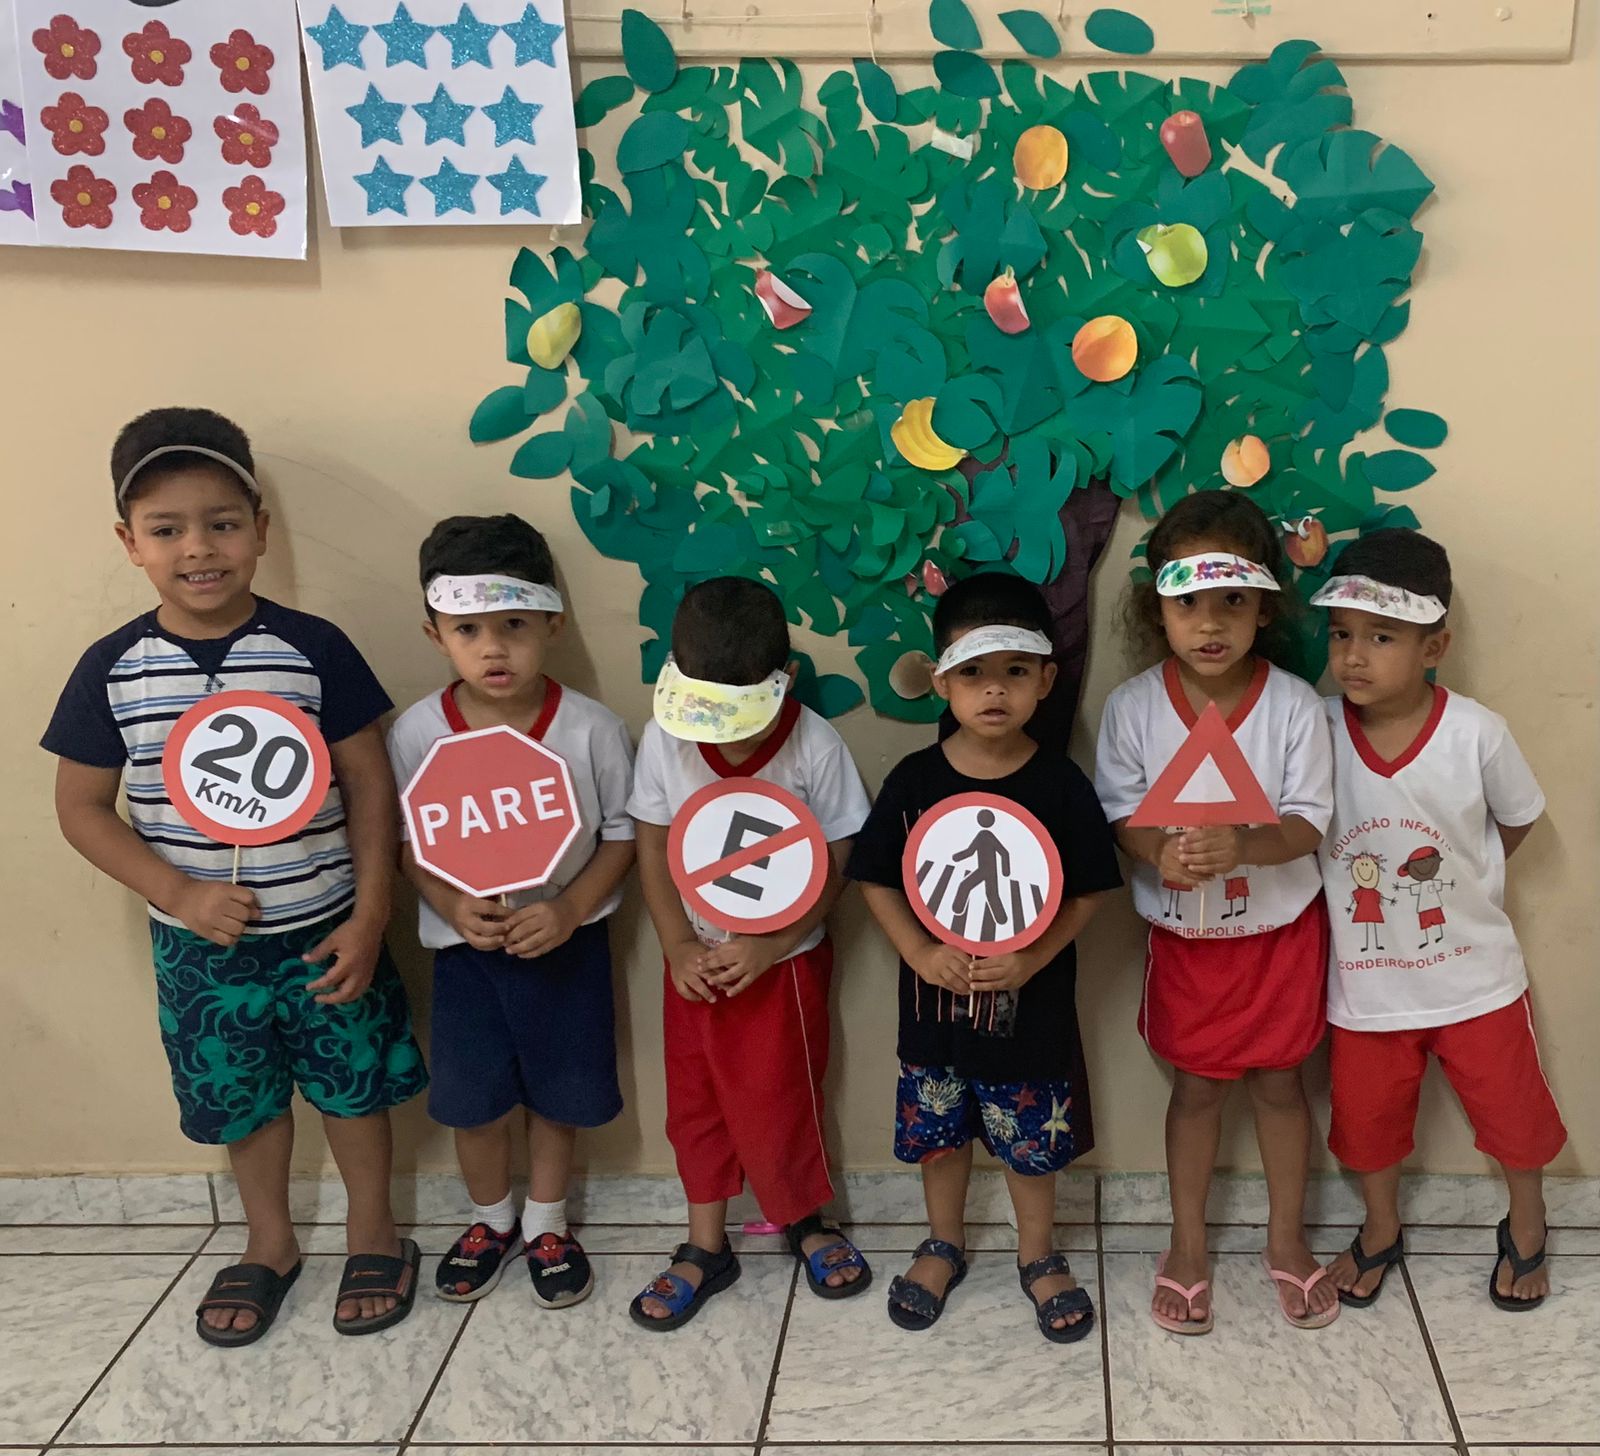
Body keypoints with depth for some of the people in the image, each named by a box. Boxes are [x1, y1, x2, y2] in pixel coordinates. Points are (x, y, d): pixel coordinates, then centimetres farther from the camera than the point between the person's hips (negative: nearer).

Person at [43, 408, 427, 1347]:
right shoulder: (114, 669, -8)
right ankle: (270, 1246, 41)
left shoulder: (313, 649, -12)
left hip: (324, 932, -1)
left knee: (353, 1085, 14)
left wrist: (369, 916, -9)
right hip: (201, 944, 2)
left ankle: (375, 1233, 37)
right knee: (240, 1098, 18)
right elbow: (82, 807, -2)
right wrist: (177, 892, -14)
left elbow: (370, 784, -6)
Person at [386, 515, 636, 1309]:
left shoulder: (591, 729, -18)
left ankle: (545, 1222, 39)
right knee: (473, 1095, 13)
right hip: (465, 944, 1)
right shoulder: (417, 731, -14)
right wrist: (451, 903, -20)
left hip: (566, 940, -1)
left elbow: (622, 832, -8)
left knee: (559, 1091, 14)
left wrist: (571, 908, -21)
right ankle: (491, 1219, 40)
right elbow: (406, 840, -3)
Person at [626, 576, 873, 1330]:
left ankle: (805, 1223, 33)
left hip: (785, 963, -3)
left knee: (776, 1109, 5)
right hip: (695, 961, 3)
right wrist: (678, 946, -13)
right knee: (695, 1104, 14)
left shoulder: (815, 746, -21)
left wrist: (768, 948, -21)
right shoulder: (664, 737, -14)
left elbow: (837, 865, -14)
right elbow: (652, 845, -4)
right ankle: (705, 1247, 32)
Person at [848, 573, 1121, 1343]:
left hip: (1031, 1007, -1)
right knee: (938, 1133, 19)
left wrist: (1029, 961, -21)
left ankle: (1039, 1258, 38)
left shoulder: (1060, 783, -13)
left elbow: (1087, 893, -9)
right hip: (934, 1002, 2)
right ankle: (943, 1246, 43)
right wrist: (920, 954, -16)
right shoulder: (913, 779, -9)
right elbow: (876, 880, -3)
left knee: (1032, 1142, 14)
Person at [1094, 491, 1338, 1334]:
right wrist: (1159, 853, -32)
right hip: (1183, 933, 0)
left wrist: (1242, 846, -36)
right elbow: (1120, 814, -10)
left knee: (1278, 1080, 15)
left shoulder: (1293, 706, -17)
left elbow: (1307, 822, -16)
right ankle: (1187, 1246, 33)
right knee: (1195, 1086, 15)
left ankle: (1286, 1239, 36)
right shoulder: (1133, 707, -15)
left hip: (1281, 926, 0)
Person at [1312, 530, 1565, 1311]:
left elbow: (1517, 820, -1)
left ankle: (1526, 1227, 47)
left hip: (1473, 971, 0)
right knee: (1367, 1113, 18)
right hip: (1366, 979, 1)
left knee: (1512, 1105, 18)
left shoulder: (1476, 733, -20)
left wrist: (1462, 881, 1)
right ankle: (1380, 1231, 46)